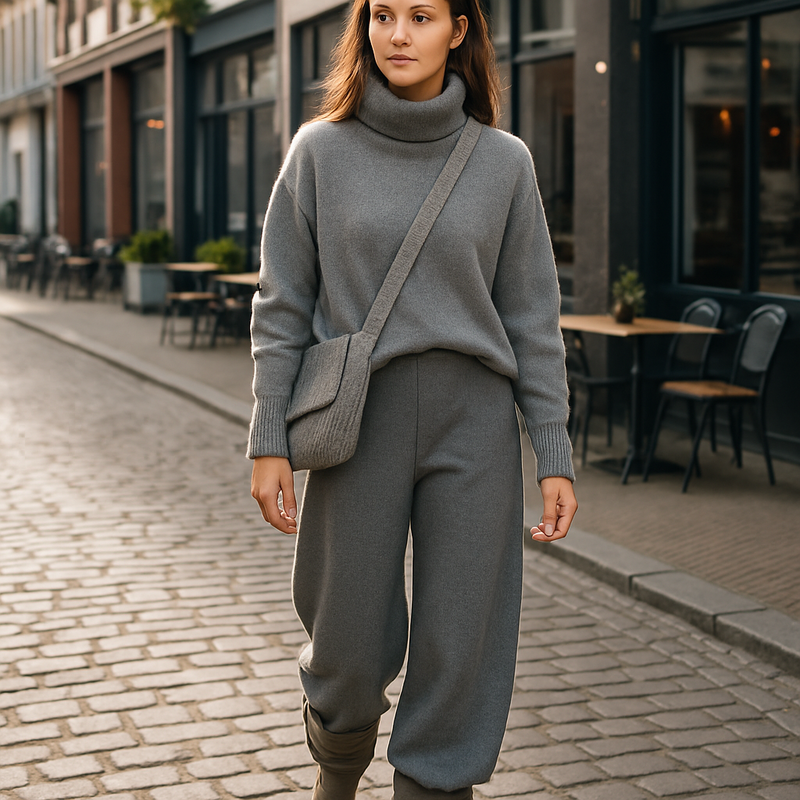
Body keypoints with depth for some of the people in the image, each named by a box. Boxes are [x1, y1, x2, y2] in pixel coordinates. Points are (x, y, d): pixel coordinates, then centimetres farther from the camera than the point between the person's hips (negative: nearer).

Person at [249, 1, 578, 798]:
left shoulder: (502, 161, 4)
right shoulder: (320, 150, 2)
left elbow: (531, 319, 4)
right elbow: (281, 308, 2)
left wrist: (555, 456, 0)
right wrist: (268, 443, -3)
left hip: (474, 426, 1)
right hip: (360, 425, 0)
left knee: (459, 650, 0)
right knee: (351, 650, 6)